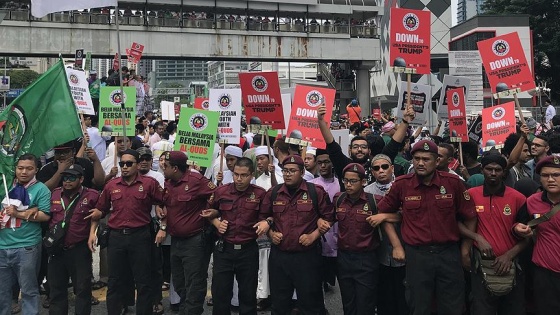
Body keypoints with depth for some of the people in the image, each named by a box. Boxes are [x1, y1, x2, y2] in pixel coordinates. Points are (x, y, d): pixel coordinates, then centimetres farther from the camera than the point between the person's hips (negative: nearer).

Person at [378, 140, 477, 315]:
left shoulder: (453, 182, -5)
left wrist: (465, 249, 6)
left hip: (449, 253, 0)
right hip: (416, 254, 0)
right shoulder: (401, 184, -5)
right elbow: (384, 213, 7)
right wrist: (396, 246, 3)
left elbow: (470, 217, 5)